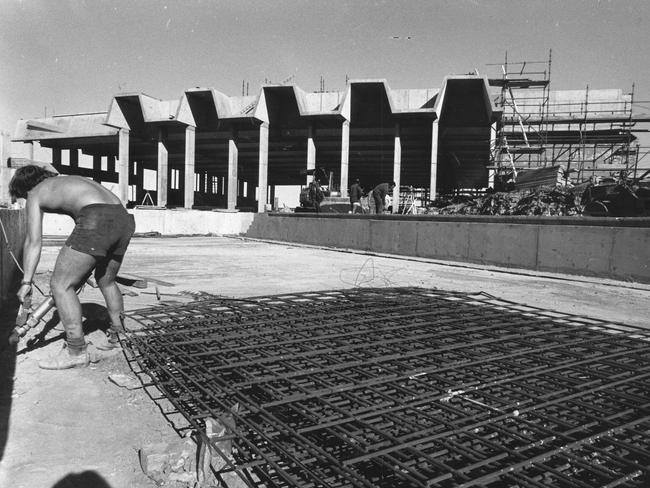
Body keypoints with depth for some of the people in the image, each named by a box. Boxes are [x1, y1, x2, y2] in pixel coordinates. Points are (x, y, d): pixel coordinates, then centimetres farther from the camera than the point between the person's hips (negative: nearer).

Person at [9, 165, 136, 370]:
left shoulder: (35, 195, 17)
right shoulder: (68, 182, 36)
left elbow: (33, 242, 10)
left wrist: (26, 281, 11)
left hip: (96, 221, -8)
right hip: (123, 218, 8)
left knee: (60, 285, 3)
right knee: (106, 281, 27)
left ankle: (76, 351, 5)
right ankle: (118, 336, 40)